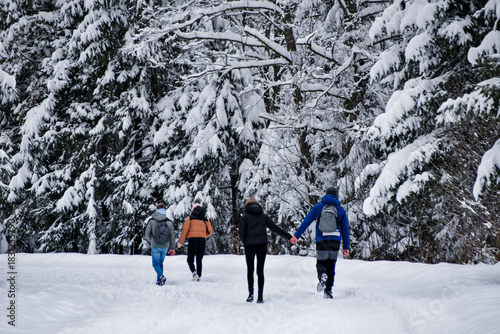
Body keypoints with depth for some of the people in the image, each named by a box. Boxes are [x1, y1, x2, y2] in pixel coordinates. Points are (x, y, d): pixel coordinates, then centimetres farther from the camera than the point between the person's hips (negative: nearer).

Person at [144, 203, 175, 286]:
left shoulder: (152, 221, -6)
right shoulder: (169, 222, 0)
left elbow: (147, 234, -4)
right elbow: (172, 236, 3)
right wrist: (172, 248, 12)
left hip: (155, 246, -3)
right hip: (165, 246, 3)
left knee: (156, 263, 4)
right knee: (160, 263, 16)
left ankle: (161, 276, -21)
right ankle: (159, 281, 13)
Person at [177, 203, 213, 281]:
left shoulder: (190, 218, 4)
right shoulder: (205, 220, 13)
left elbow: (185, 230, -3)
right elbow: (210, 231, 9)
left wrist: (180, 242, 2)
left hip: (192, 240, -3)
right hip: (202, 241, 3)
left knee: (190, 260, 6)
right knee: (199, 260, 12)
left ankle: (194, 272, -18)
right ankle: (199, 277, 7)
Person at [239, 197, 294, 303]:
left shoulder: (244, 217, 4)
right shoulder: (264, 216, 12)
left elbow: (241, 233, -3)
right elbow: (274, 228, 11)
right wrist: (288, 236, 16)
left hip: (249, 245, -2)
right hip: (262, 245, 2)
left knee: (250, 269, 10)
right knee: (260, 271, 6)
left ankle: (251, 293, -5)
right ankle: (260, 297, 0)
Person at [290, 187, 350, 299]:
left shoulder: (318, 207, 6)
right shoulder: (341, 210, 9)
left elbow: (306, 222, 0)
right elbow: (345, 229, 9)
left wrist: (296, 235, -1)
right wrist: (346, 247, 12)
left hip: (321, 241, -1)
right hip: (335, 241, 1)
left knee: (320, 263, 12)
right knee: (331, 267, 10)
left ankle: (322, 275, -23)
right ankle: (328, 291, 4)